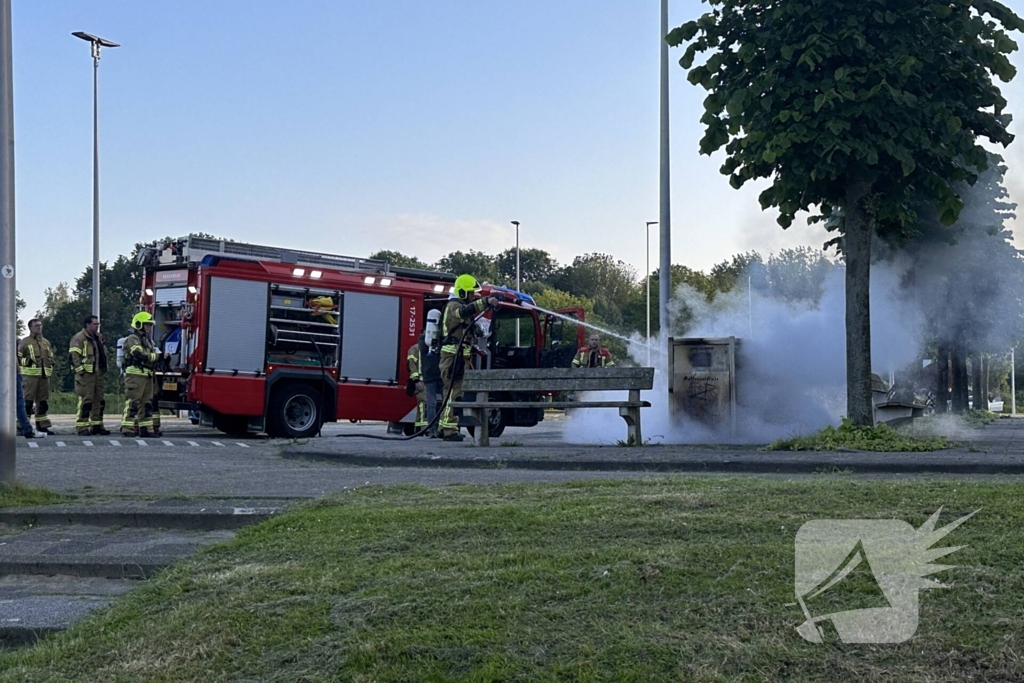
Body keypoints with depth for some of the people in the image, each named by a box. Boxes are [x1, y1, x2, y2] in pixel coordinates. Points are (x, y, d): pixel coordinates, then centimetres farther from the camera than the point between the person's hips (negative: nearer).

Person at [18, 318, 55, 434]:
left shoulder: (46, 342, 19)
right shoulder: (24, 342, 1)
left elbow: (51, 357, 28)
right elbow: (17, 357, -4)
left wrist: (50, 368, 15)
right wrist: (27, 361, -14)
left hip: (44, 376, 6)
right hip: (30, 375, -6)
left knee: (43, 401, 9)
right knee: (27, 400, -9)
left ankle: (43, 425, 15)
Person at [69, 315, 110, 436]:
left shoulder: (98, 338, 17)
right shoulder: (79, 338, -9)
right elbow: (73, 356, -16)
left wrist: (103, 368, 16)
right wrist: (80, 370, -19)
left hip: (98, 374, 8)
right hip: (85, 375, -8)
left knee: (99, 400, 10)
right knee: (85, 401, -9)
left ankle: (96, 425, 18)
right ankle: (81, 427, -6)